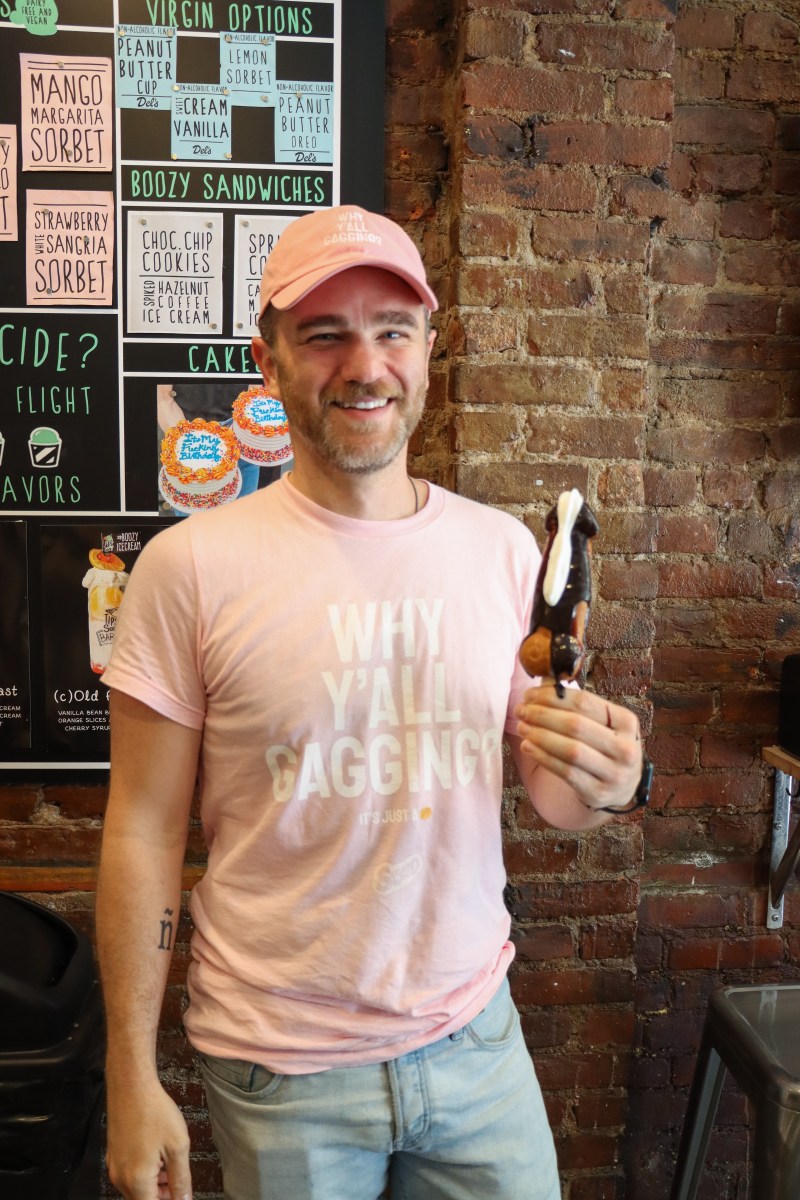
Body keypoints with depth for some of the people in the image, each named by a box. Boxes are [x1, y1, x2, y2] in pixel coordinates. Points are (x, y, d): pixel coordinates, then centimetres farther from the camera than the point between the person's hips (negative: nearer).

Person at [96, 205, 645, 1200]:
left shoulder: (503, 548, -3)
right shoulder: (190, 566, -13)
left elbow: (545, 786, 6)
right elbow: (145, 827, -8)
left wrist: (598, 781, -17)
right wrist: (132, 1078, -5)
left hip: (475, 1033, 3)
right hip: (279, 1061, -2)